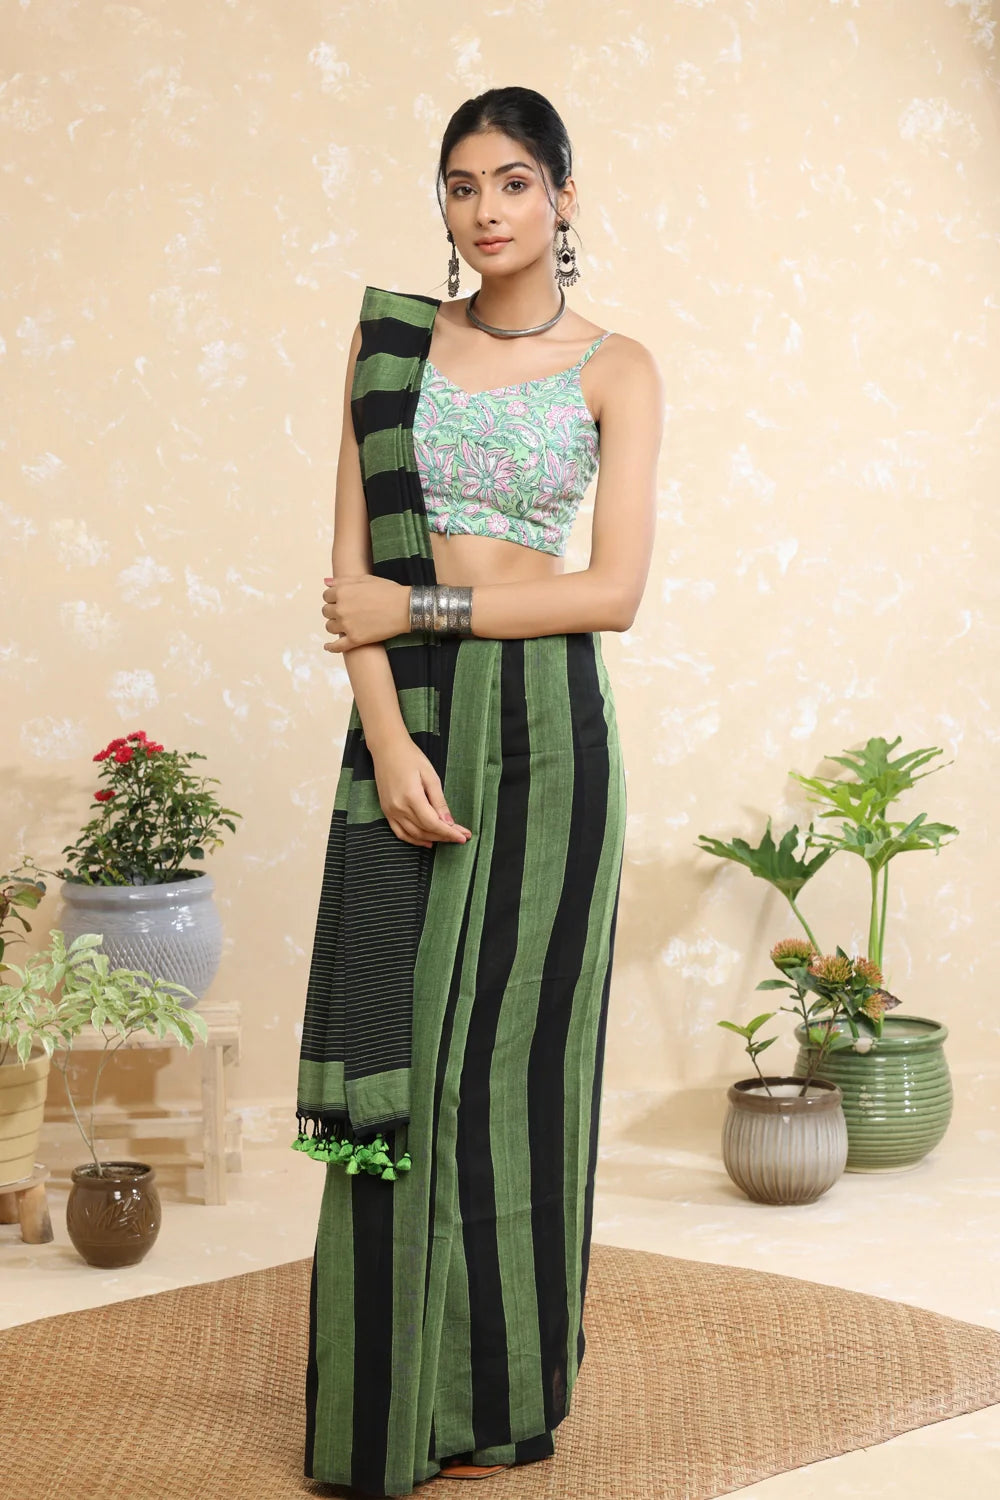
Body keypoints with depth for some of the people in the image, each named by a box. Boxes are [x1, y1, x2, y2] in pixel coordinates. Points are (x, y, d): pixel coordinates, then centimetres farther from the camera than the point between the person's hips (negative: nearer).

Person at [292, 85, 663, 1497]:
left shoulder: (616, 368, 3)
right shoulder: (391, 337, 7)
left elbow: (613, 588, -6)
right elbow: (354, 563, 0)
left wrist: (424, 605, -10)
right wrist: (390, 740, -11)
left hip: (547, 723, -1)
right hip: (408, 716, 1)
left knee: (518, 1045, 3)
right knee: (397, 1046, -1)